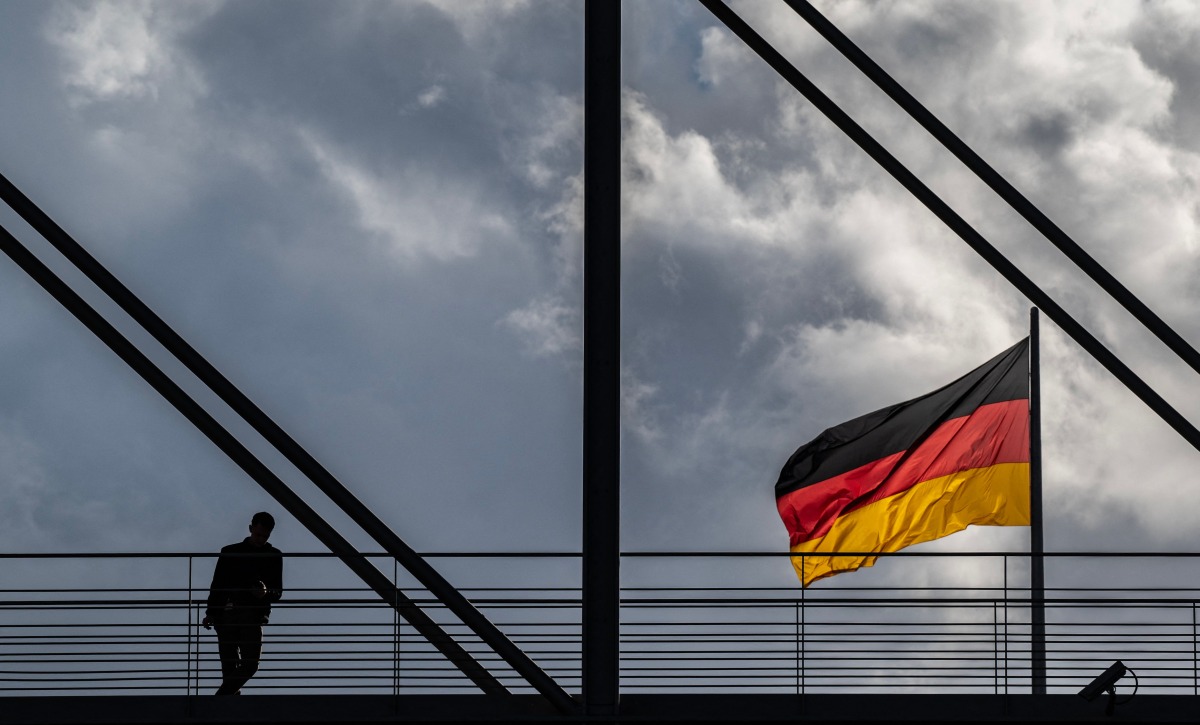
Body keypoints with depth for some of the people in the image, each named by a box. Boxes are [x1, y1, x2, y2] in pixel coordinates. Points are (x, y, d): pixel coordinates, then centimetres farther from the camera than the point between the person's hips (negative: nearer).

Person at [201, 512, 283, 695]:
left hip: (253, 616, 0)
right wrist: (211, 614, 1)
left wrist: (266, 593, -12)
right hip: (227, 616, 0)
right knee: (228, 665, -4)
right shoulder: (230, 552, 14)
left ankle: (222, 697, -7)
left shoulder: (274, 556, 14)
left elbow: (278, 591, 12)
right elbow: (217, 586, 12)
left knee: (250, 663, -15)